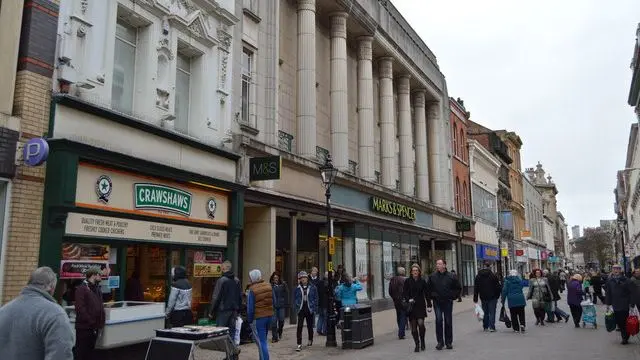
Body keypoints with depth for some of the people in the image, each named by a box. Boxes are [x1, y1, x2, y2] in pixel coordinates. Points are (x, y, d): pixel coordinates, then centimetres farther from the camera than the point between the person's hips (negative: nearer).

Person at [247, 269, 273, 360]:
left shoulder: (252, 290, -15)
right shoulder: (269, 286, 0)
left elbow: (250, 308, -13)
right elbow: (273, 301, 6)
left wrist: (249, 320, -1)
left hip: (258, 318, -6)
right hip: (269, 315, 6)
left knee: (261, 342, 2)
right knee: (263, 339, 22)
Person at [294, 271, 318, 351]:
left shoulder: (312, 287, -2)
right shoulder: (298, 288, 2)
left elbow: (316, 299, 0)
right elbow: (296, 299, 6)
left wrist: (315, 309, -6)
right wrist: (297, 307, -4)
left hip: (310, 309, 0)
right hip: (301, 309, 0)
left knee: (310, 326, 14)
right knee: (299, 327, -9)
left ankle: (310, 340, 37)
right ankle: (299, 344, -7)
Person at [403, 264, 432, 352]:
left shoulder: (422, 281, 4)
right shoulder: (407, 281, 2)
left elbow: (427, 294, 7)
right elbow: (404, 293, 1)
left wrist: (429, 305, 2)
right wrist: (408, 299, -17)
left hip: (421, 306, -1)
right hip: (411, 306, 1)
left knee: (420, 323, -16)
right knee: (413, 327, 1)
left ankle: (422, 341, 8)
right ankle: (417, 345, 15)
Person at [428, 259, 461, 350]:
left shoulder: (450, 276, -2)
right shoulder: (432, 276, 0)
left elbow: (458, 288, 10)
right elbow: (428, 288, 13)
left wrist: (453, 296, 3)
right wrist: (431, 296, 4)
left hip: (448, 302, 0)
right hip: (437, 302, 0)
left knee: (448, 322, 6)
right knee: (438, 320, -7)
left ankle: (449, 342, 16)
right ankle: (440, 341, 1)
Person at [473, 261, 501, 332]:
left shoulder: (478, 276, 4)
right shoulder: (493, 275, -8)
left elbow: (476, 288, 5)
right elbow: (497, 286, -7)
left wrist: (475, 299, 7)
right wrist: (497, 296, 5)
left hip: (483, 297, 4)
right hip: (492, 297, -4)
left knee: (485, 312, 13)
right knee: (492, 312, 0)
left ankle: (485, 327, 17)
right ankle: (492, 327, -5)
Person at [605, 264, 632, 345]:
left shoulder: (625, 280, -2)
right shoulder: (610, 280, 5)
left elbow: (630, 292, -2)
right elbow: (608, 293, 8)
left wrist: (631, 303, -6)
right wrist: (608, 303, 6)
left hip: (624, 305, -2)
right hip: (615, 305, 2)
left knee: (625, 322, 0)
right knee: (619, 322, 6)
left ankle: (625, 338, 11)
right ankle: (624, 336, 19)